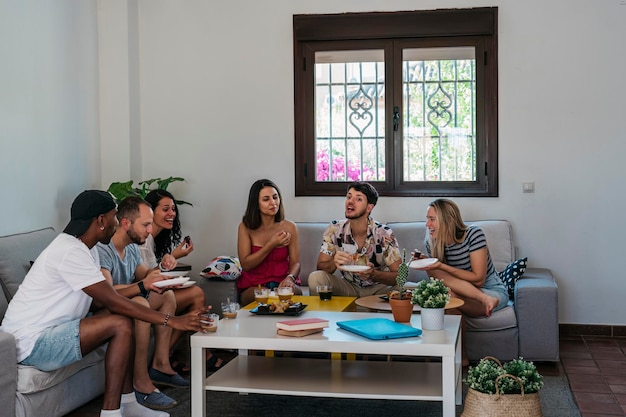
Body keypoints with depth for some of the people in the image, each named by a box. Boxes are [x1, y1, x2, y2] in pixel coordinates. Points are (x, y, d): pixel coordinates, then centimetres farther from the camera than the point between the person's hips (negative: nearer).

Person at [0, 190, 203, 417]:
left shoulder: (84, 248, 9)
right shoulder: (70, 252, -23)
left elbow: (97, 301, 12)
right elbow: (113, 302, -24)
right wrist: (170, 320, -22)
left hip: (51, 330, 10)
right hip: (32, 345, -10)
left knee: (124, 316, 6)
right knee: (121, 325, -19)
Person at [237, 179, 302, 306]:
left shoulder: (289, 227, 3)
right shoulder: (245, 227, -1)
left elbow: (295, 262, 0)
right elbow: (245, 264, -7)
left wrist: (290, 278, -24)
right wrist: (271, 245, -16)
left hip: (282, 282, 1)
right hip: (253, 286, -1)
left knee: (293, 291, -33)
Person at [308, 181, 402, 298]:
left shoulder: (384, 234, -16)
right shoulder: (334, 230, -9)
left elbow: (399, 275, -17)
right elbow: (320, 267, -9)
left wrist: (373, 274, -36)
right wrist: (334, 263, -33)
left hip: (378, 287, -1)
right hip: (348, 287, 1)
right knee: (315, 277, -26)